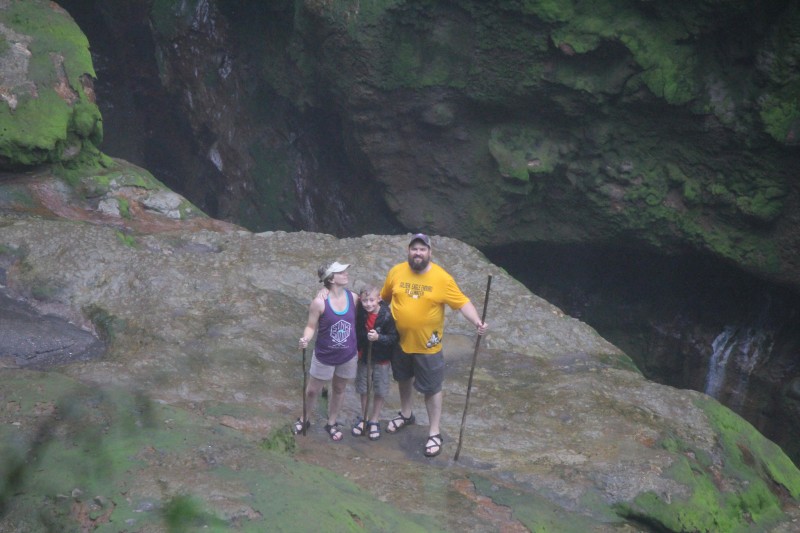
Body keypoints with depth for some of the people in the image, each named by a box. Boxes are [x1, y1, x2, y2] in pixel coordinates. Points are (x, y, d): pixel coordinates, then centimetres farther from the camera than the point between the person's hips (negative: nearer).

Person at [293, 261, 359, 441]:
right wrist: (305, 339, -32)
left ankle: (332, 423, 41)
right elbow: (311, 326, -13)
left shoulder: (354, 298, -10)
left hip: (348, 356, 3)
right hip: (324, 356, -3)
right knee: (312, 390, 15)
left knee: (339, 389, 20)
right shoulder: (319, 302, -21)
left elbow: (359, 320, 3)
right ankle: (304, 419, 41)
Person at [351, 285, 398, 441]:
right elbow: (356, 332, 5)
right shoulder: (360, 313, -11)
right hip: (363, 356, 3)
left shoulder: (387, 316, -21)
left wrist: (378, 337, -32)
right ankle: (364, 417, 36)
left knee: (380, 390, 11)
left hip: (381, 359, -3)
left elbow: (393, 338, -19)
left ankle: (374, 420, 29)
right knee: (363, 388, 17)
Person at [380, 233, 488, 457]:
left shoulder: (442, 278, -17)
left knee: (432, 388, 5)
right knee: (404, 379, 24)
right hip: (400, 341, 4)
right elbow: (384, 298, 6)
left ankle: (434, 433, 18)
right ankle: (406, 414, 48)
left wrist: (477, 322, -30)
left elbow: (462, 302, -16)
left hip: (428, 345, -3)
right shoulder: (396, 272, -8)